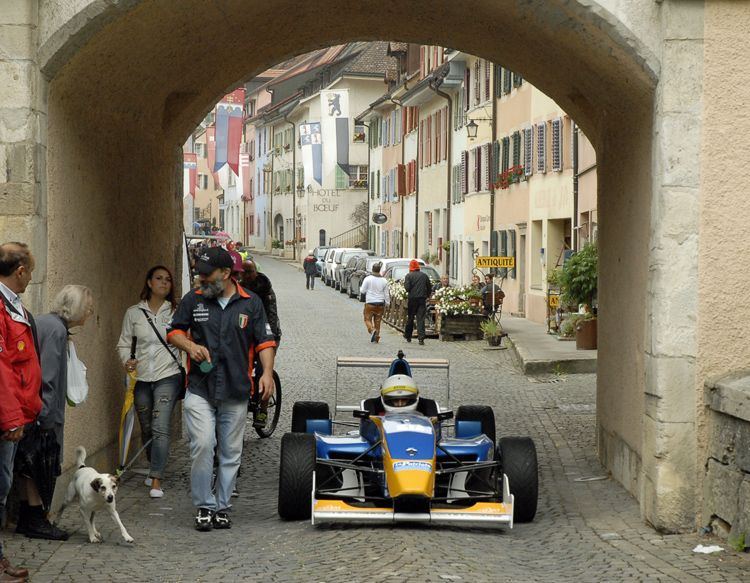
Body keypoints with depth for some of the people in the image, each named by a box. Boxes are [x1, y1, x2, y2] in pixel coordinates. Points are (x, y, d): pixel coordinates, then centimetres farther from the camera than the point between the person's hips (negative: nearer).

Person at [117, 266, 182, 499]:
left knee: (160, 428, -15)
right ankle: (154, 467, 38)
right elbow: (124, 342, 10)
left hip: (168, 377, -3)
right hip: (142, 378, 3)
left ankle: (156, 481, -14)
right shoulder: (134, 313, 6)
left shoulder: (176, 312, 2)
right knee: (146, 429, 13)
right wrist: (126, 360, -9)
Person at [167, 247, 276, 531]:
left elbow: (265, 341, 4)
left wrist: (267, 372, -10)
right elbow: (174, 331, 13)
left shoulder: (251, 303, 3)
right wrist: (190, 346, -8)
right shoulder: (193, 300, 5)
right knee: (202, 446, -13)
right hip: (200, 389, -1)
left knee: (231, 452, 6)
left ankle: (222, 507, 18)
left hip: (236, 392, 1)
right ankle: (204, 506, 0)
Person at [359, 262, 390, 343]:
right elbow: (386, 294, 6)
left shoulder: (367, 279, -8)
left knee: (368, 319, 5)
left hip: (370, 303, -3)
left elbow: (362, 291, -2)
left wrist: (360, 287, 20)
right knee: (377, 321, 12)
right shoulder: (384, 280, 2)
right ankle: (377, 337, 12)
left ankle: (372, 330, -23)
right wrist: (387, 304, 15)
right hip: (380, 304, 3)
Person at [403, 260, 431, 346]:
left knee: (410, 318, 12)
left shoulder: (408, 276, -4)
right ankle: (421, 338, -11)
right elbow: (429, 286, 10)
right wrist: (427, 296, 23)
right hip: (422, 299, 1)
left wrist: (404, 282, 9)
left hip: (412, 299, -1)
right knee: (421, 318, -2)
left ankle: (408, 336, 24)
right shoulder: (424, 275, 5)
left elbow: (407, 288, -12)